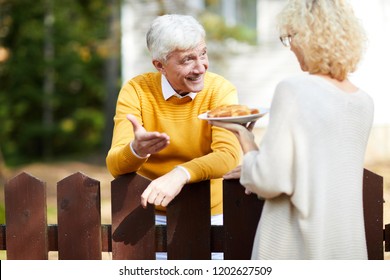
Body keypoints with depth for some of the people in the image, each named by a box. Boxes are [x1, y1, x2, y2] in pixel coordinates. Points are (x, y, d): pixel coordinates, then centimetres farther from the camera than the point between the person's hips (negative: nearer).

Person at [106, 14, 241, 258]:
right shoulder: (136, 91, -5)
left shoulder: (221, 90, -7)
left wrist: (180, 174, -40)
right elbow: (115, 165, -14)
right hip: (154, 216, 0)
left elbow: (230, 155, -23)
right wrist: (136, 150, -37)